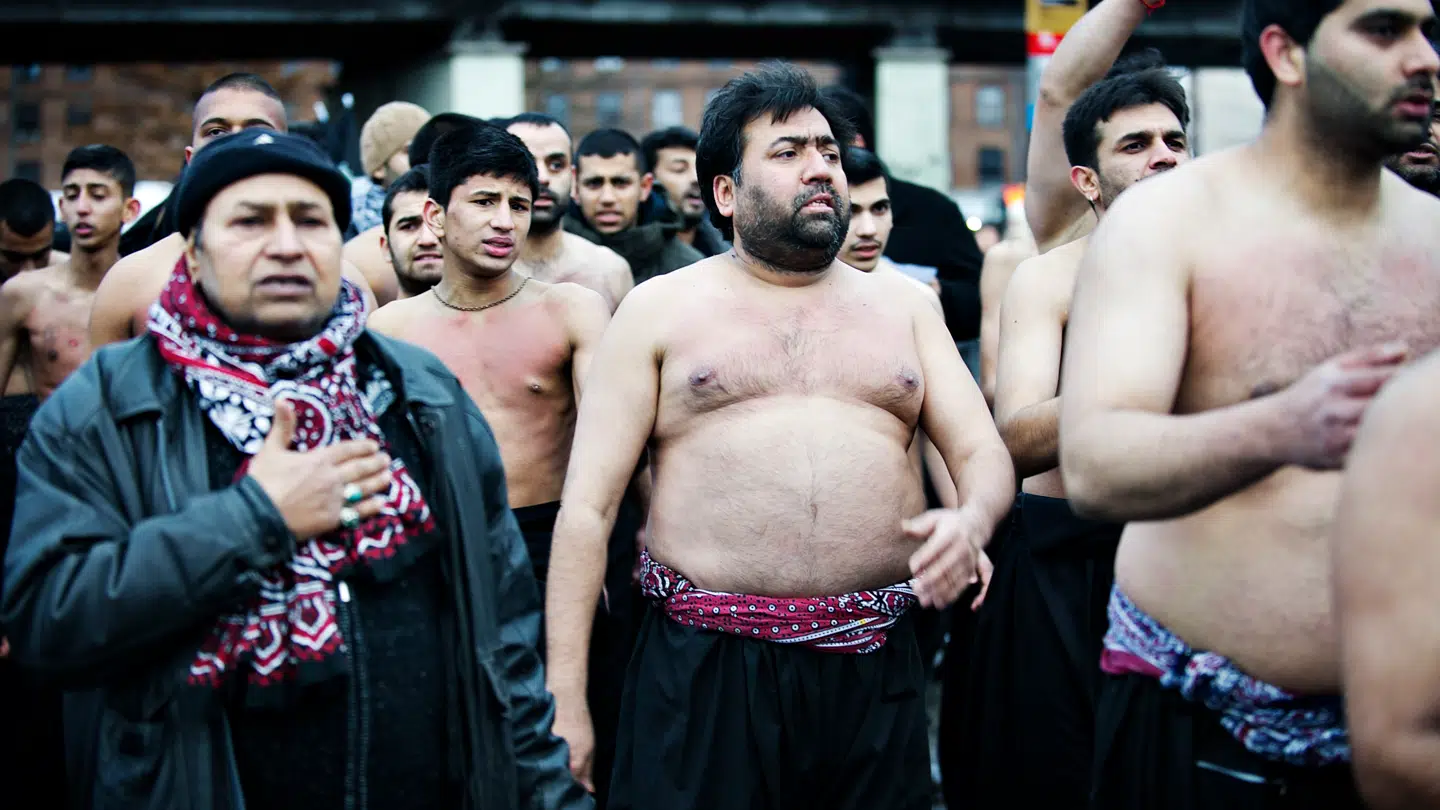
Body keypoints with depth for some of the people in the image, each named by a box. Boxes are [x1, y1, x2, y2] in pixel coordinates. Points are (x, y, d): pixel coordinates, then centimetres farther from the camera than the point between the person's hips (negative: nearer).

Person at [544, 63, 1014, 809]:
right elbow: (587, 507, 0)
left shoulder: (903, 308, 14)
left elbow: (984, 451, 9)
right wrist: (565, 698, -7)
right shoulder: (659, 310, 5)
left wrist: (973, 520, -17)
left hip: (874, 670, 3)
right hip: (703, 671, -2)